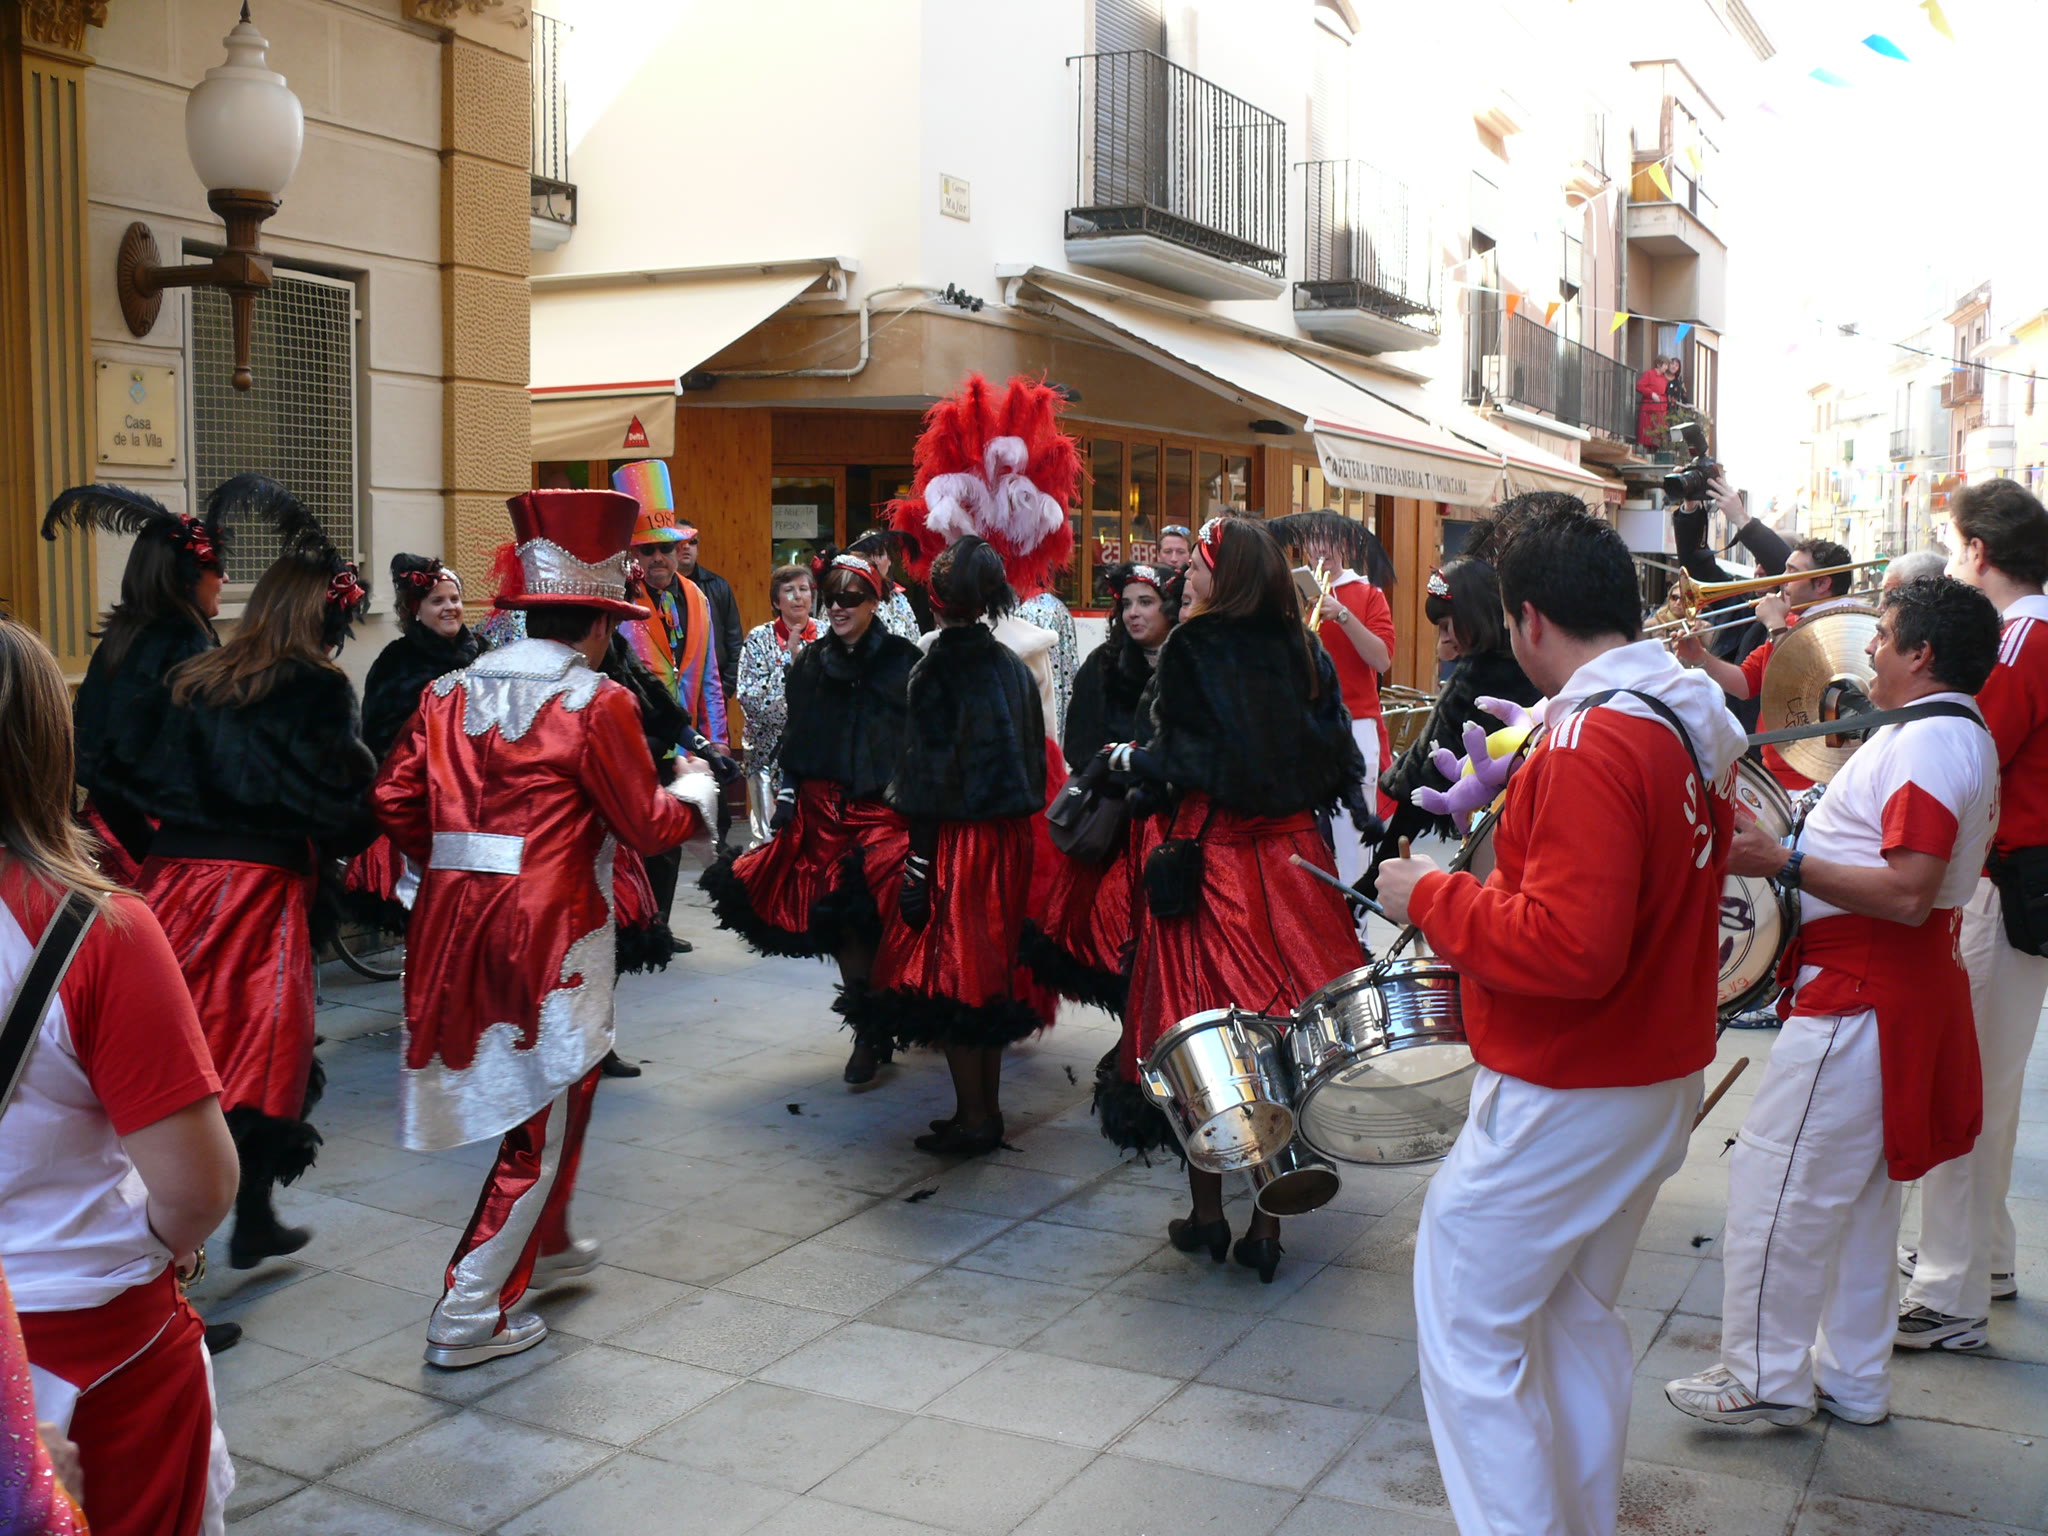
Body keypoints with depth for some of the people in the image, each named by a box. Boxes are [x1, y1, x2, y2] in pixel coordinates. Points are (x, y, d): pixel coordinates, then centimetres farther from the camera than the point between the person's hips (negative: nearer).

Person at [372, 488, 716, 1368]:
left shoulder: (450, 692, 7)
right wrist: (696, 787, 12)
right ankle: (470, 1314, 7)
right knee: (543, 1114, 5)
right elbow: (646, 826, -7)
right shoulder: (596, 702, -11)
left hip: (456, 918, 7)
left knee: (538, 1088, 26)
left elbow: (394, 802, 6)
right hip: (549, 931, -7)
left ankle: (543, 1245, 43)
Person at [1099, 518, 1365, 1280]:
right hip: (1292, 860, 4)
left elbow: (1177, 755, -12)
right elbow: (1340, 761, 5)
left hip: (1209, 860, -4)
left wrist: (1129, 758, 7)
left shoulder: (1193, 649, -7)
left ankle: (1207, 1214, 15)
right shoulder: (1306, 653, 6)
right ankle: (1267, 1226, 14)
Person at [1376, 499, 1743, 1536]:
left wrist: (1432, 898, -18)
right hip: (1662, 1077, 10)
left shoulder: (1591, 742, -24)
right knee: (1579, 1316, 22)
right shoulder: (1691, 723, 5)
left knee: (1469, 1335, 3)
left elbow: (1569, 948, -29)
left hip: (1561, 1101, -10)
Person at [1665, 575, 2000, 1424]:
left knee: (1777, 1181, -3)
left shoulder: (1930, 744, -20)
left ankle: (1765, 1377, 8)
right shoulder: (1954, 736, 14)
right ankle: (1852, 1377, 28)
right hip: (1889, 991, 11)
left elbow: (1908, 895, -27)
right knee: (1858, 1189, 17)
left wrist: (1782, 863, -25)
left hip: (1860, 996, -11)